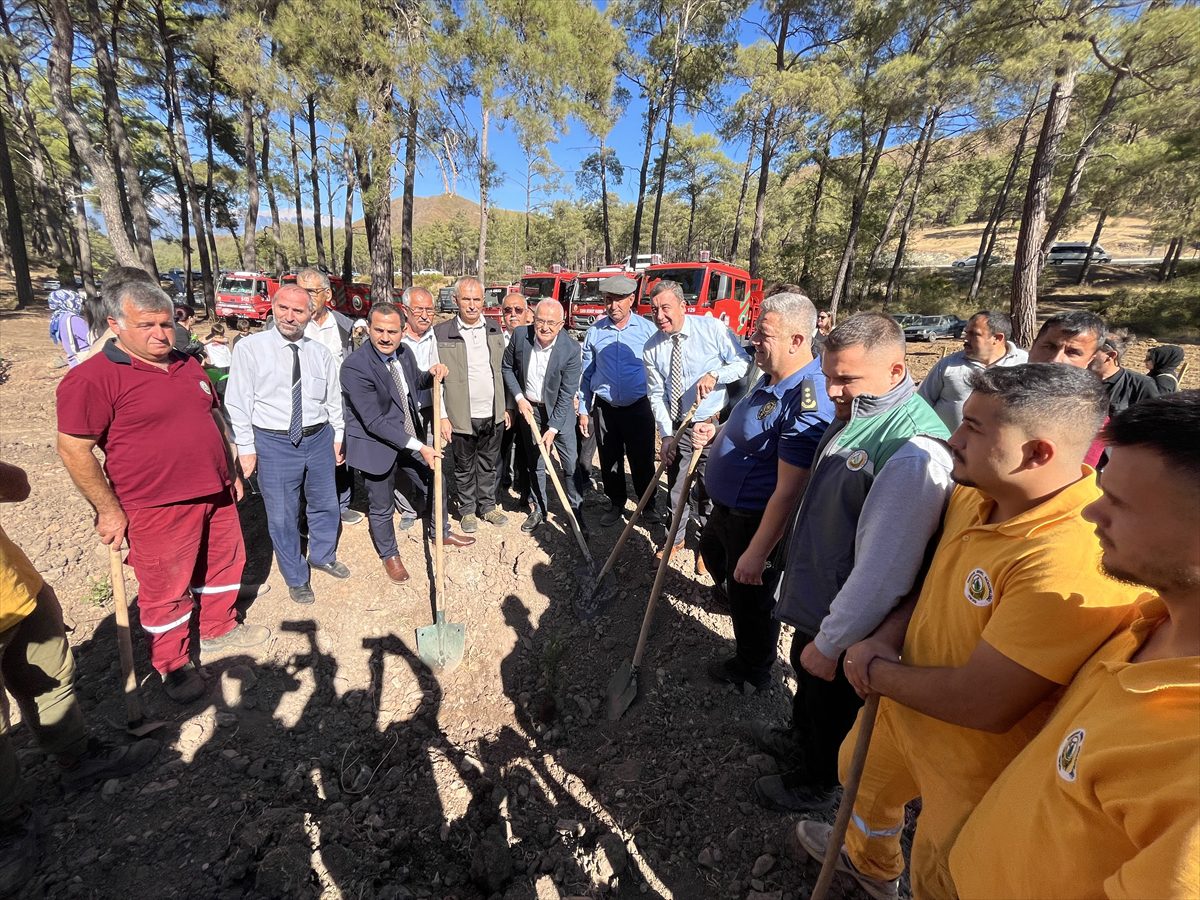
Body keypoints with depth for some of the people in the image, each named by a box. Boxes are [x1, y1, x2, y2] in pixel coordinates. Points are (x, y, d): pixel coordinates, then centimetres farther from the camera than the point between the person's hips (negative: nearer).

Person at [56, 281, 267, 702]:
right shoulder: (93, 378, -14)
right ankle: (172, 664, 30)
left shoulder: (188, 365, 8)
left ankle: (220, 628, 44)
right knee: (166, 589, 9)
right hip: (158, 509, -6)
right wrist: (109, 510, -12)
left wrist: (231, 473, 17)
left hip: (216, 494, 7)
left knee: (225, 562, 21)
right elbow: (74, 449, -14)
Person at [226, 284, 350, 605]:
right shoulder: (250, 348, -7)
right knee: (282, 516, 7)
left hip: (319, 438, 4)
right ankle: (296, 578, 28)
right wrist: (246, 448, -8)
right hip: (274, 443, -3)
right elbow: (238, 403, -7)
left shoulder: (320, 352, 3)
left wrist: (338, 436, 11)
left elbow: (334, 400, 10)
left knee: (325, 504, 19)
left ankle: (322, 556, 45)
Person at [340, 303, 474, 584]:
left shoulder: (404, 352, -6)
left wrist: (431, 374, -7)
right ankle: (389, 555, 38)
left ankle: (441, 532, 46)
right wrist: (419, 446, -29)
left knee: (431, 485, 20)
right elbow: (375, 421, -28)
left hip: (411, 438, 6)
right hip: (376, 445, -6)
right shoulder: (355, 366, -26)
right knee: (381, 507, 12)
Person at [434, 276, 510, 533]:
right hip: (461, 417, -3)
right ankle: (467, 510, 30)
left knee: (488, 465, 17)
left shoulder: (494, 330, 5)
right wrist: (442, 416, -10)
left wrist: (506, 408, 11)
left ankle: (487, 506, 34)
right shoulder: (441, 333, -8)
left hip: (493, 415, 4)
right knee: (464, 468, 12)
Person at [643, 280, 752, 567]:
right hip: (677, 427, 3)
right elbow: (656, 395, -3)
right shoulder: (652, 349, -4)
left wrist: (714, 375, -25)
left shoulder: (712, 328, -11)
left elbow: (743, 361, -7)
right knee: (676, 486, 16)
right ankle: (676, 538, 41)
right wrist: (666, 434, -11)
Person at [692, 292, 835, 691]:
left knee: (750, 596, 13)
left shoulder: (807, 405, -32)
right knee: (712, 552, 32)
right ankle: (732, 594, 62)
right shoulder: (773, 377, 0)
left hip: (756, 520, -9)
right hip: (729, 505, 9)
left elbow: (787, 493, -30)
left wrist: (757, 553, -24)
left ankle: (752, 670, 40)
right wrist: (716, 432, 0)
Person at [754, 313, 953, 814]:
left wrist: (830, 644, -20)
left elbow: (882, 570, -31)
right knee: (806, 679, 31)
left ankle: (814, 785, 49)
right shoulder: (855, 416, -2)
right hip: (813, 595, 8)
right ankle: (798, 741, 61)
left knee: (831, 703, 20)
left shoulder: (914, 453, -33)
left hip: (847, 619, -8)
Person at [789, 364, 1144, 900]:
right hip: (903, 707, 8)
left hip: (974, 765, -7)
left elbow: (981, 704, -34)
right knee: (862, 773, 33)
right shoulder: (975, 494, -11)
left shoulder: (1074, 564, -37)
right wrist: (888, 636, -12)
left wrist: (875, 670, -18)